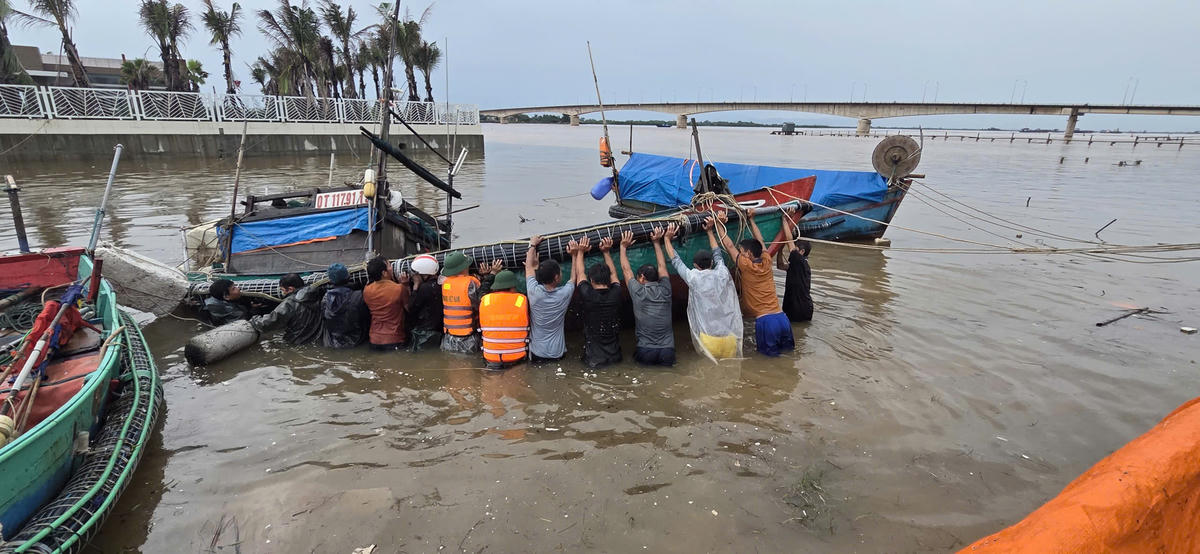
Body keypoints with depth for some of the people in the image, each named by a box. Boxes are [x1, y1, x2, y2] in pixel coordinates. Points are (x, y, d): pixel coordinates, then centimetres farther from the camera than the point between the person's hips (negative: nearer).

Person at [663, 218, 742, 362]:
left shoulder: (694, 278, -4)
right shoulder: (722, 274, 6)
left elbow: (675, 260, 11)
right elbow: (717, 254, 25)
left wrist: (667, 239, 23)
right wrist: (709, 231, 36)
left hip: (709, 338, -3)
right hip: (731, 337, 4)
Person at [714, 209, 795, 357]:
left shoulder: (746, 266, -8)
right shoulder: (767, 262, 6)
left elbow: (729, 245, -1)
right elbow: (760, 241, 21)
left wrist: (719, 224, 2)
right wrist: (751, 219, 26)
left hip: (765, 320, -5)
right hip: (782, 317, 5)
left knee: (768, 351, 13)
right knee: (788, 347, 24)